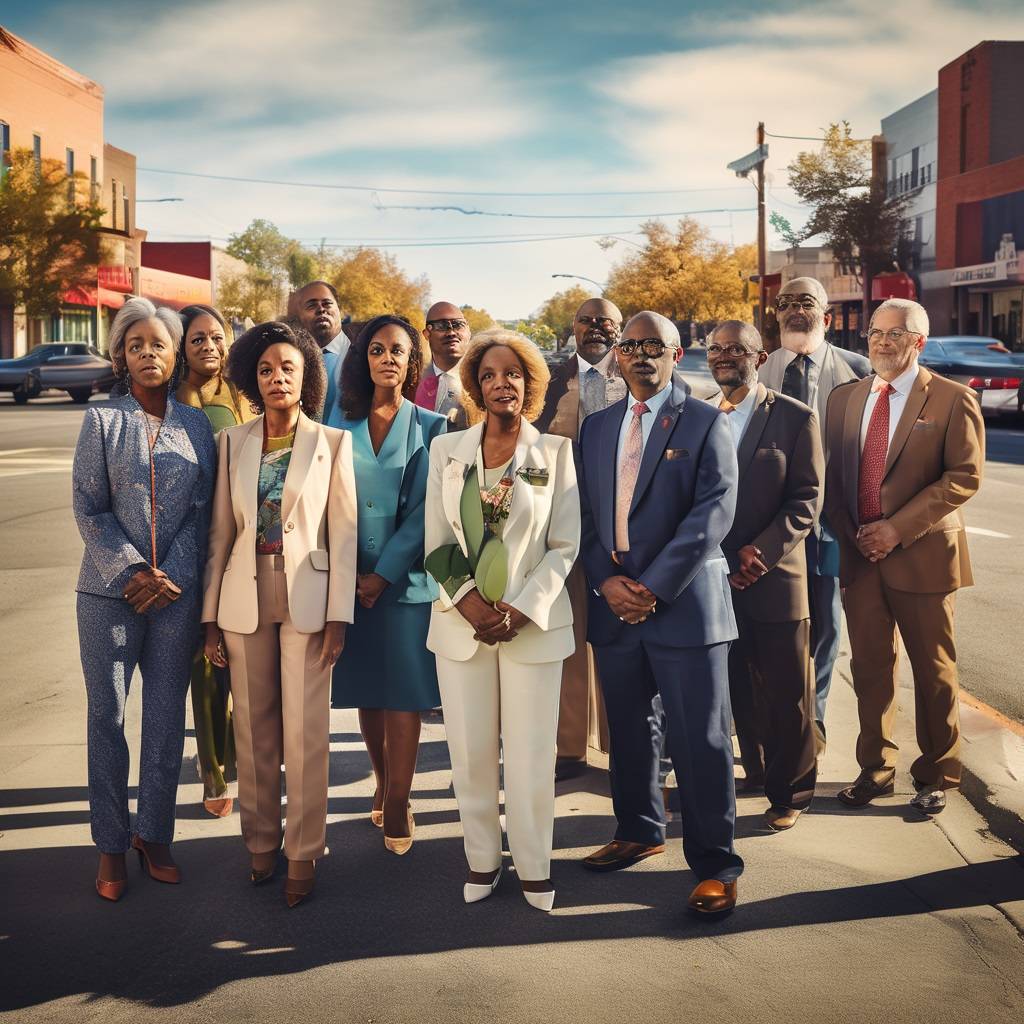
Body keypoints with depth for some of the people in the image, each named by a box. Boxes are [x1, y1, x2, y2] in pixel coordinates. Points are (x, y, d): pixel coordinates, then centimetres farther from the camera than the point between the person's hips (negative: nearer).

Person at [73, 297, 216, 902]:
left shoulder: (196, 425, 7)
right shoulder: (103, 421, 2)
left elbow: (203, 511, 4)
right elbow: (88, 508, -2)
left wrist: (169, 574, -8)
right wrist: (134, 571, -11)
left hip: (176, 593, 1)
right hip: (110, 590, -1)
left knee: (167, 718, 6)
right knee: (107, 715, 2)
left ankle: (155, 835, 19)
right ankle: (112, 845, 13)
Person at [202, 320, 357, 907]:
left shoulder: (332, 443, 0)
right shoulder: (233, 442, 7)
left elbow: (343, 533, -2)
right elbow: (221, 532, 8)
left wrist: (338, 615, -8)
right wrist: (211, 616, 5)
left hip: (306, 599, -2)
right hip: (245, 600, 3)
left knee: (305, 731, -1)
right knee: (254, 729, 8)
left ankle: (304, 853, 11)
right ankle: (261, 842, 22)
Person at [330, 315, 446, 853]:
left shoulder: (431, 429, 1)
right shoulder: (344, 426, 7)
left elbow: (423, 510, -5)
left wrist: (384, 574, -12)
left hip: (406, 579, -2)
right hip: (351, 580, 2)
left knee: (404, 692, -1)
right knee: (365, 689, 10)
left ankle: (398, 803, 8)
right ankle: (382, 782, 27)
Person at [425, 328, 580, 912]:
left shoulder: (555, 453, 2)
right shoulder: (447, 451, 7)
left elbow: (565, 546, -1)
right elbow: (436, 541, 6)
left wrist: (521, 610, -11)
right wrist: (466, 600, -9)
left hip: (533, 623, -2)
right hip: (461, 623, 2)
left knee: (531, 755, 0)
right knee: (471, 754, 5)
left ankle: (535, 867, 16)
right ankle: (482, 859, 21)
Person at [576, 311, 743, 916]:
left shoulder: (706, 423, -1)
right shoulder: (597, 428, 15)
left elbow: (714, 511, -10)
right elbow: (585, 513, 12)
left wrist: (653, 587, -15)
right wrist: (607, 581, -5)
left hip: (685, 602, -5)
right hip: (614, 604, 5)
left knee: (701, 739, -2)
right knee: (628, 729, 15)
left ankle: (714, 864, 8)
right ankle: (640, 832, 33)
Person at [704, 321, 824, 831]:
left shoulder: (795, 418, -2)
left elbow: (807, 497, -5)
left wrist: (761, 552, -15)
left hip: (775, 578, -3)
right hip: (713, 579, 3)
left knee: (786, 694, 5)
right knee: (739, 691, 12)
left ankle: (789, 792, 21)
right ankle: (759, 775, 27)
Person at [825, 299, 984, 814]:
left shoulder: (953, 400, -3)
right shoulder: (845, 399, 11)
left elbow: (965, 476, -10)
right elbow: (832, 475, 13)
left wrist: (897, 528, -16)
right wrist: (850, 533, -4)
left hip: (922, 555, -4)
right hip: (859, 554, 4)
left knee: (933, 670, 5)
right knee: (869, 668, 9)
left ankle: (936, 776, 20)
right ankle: (875, 770, 24)